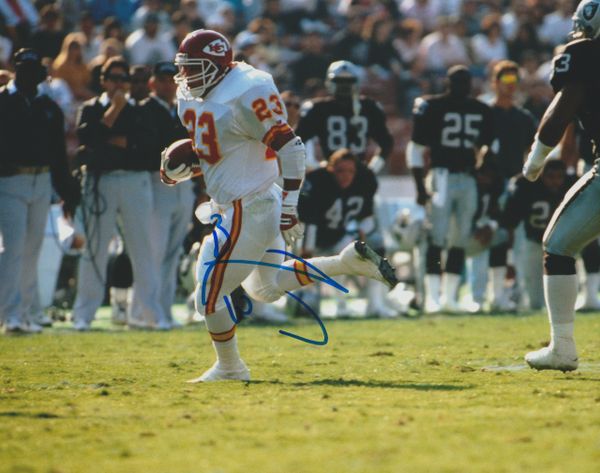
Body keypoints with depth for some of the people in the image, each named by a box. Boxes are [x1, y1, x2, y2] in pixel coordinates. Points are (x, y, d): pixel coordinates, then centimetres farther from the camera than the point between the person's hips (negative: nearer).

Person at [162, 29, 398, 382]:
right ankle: (349, 261, 20)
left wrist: (290, 207, -24)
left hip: (247, 211, -10)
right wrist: (176, 170, 3)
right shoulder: (193, 101, 8)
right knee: (267, 289, 22)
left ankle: (229, 368, 15)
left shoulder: (242, 98, -21)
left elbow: (291, 148, -21)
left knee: (210, 293, -3)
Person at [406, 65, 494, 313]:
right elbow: (416, 148, -2)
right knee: (438, 237, -10)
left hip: (468, 179, 5)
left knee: (461, 239, 5)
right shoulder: (432, 107, -4)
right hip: (442, 178, -5)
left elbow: (488, 148, 20)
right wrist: (420, 187, -7)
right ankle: (432, 297, -8)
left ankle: (450, 296, 11)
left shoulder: (480, 111, 10)